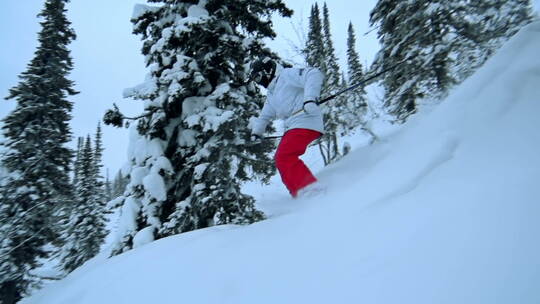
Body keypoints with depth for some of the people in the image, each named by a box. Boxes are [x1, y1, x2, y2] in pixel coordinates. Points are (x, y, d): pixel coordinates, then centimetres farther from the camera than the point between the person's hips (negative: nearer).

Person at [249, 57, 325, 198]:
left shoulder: (287, 75, 0)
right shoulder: (271, 95, 27)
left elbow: (314, 75, -14)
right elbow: (265, 116, 33)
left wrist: (310, 98, -28)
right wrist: (256, 132, 18)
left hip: (305, 122, -10)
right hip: (292, 127, 10)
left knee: (284, 157, -23)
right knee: (280, 159, 13)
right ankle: (300, 196, 17)